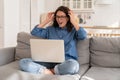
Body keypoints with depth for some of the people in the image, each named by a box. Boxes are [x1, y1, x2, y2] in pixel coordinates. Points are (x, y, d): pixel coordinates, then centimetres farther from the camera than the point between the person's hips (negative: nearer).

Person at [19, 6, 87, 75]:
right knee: (23, 62, -19)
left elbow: (83, 36, -10)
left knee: (73, 65, -42)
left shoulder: (73, 30, 11)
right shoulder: (50, 29, 20)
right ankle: (48, 72, -27)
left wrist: (74, 21, -2)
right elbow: (34, 32, 12)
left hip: (66, 62, -2)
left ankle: (50, 71, -19)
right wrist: (47, 21, 13)